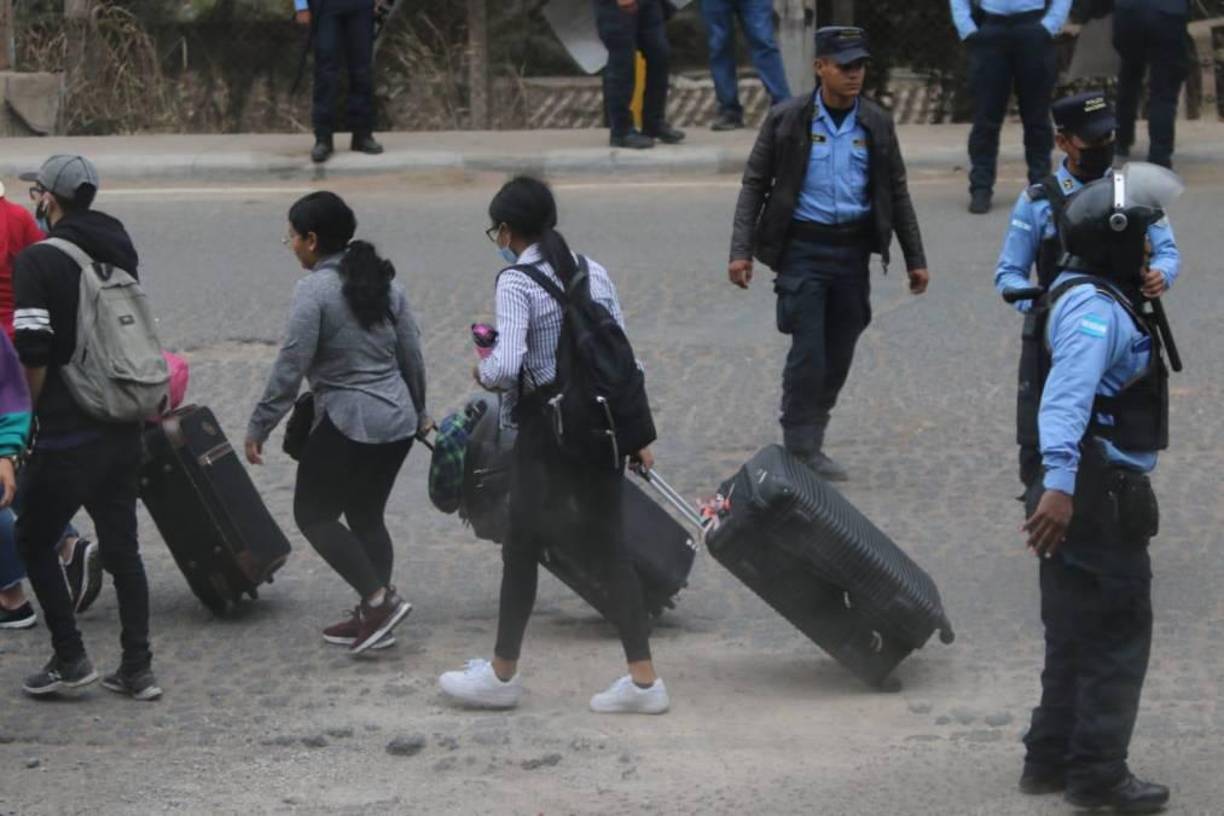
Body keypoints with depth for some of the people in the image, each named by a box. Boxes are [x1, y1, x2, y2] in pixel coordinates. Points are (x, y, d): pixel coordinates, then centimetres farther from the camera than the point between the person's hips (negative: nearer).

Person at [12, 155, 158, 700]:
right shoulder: (121, 252, 9)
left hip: (67, 433, -6)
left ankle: (70, 659, 5)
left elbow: (34, 353, -16)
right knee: (122, 547, 12)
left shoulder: (38, 260, -12)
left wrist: (36, 409, -1)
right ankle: (137, 669, 10)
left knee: (35, 541, 9)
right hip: (123, 429, 6)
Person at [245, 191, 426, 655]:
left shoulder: (315, 290, -14)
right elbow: (412, 353, 14)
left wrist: (259, 427, -9)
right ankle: (372, 617, 17)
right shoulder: (383, 281, 9)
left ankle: (379, 599, -9)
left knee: (313, 514, 4)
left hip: (348, 423, -8)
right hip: (398, 421, 8)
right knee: (367, 516, 18)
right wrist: (419, 413, 27)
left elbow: (290, 367, -16)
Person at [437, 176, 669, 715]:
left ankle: (502, 675, 20)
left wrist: (484, 373, -1)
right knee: (609, 544, 9)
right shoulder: (593, 273, 7)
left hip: (547, 427, -6)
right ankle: (642, 679, 6)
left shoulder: (516, 283, -12)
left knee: (522, 546, 7)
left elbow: (506, 366, -24)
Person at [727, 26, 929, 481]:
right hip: (802, 247, -4)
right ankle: (801, 450, -1)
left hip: (853, 250, 4)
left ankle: (808, 441, 20)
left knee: (839, 356, 7)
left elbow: (897, 193, 14)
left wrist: (915, 259, 12)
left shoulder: (876, 125, 7)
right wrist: (742, 251, -8)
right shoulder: (787, 121, -2)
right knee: (808, 351, -9)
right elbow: (755, 185, 1)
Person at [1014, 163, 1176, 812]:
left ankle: (1051, 759, 24)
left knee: (1076, 636, 17)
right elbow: (1067, 395, -33)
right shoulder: (1095, 309, -20)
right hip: (1099, 495, -11)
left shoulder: (1097, 299, 15)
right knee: (1119, 637, -3)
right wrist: (1059, 482, -44)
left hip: (1084, 494, 11)